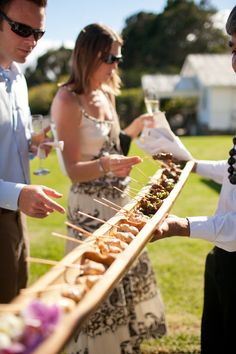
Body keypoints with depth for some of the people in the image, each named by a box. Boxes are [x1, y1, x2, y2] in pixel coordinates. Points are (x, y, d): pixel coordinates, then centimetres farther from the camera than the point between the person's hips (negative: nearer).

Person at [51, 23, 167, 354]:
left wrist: (137, 127, 6)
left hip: (120, 202, 8)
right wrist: (104, 166, -36)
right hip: (91, 208, -8)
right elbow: (74, 171, -19)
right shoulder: (67, 101, -16)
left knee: (125, 280, 18)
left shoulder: (107, 94, 7)